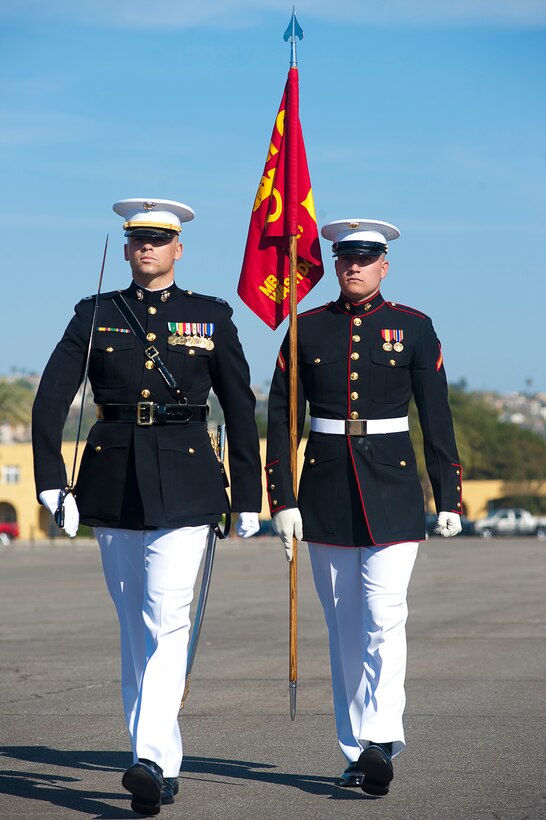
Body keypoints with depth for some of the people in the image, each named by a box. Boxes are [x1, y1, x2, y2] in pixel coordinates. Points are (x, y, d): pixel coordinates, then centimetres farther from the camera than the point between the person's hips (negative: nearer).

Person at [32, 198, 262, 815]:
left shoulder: (211, 317, 6)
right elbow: (49, 404, 1)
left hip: (184, 483, -2)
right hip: (113, 480, 2)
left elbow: (241, 410, 8)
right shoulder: (95, 316, 7)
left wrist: (248, 497, 6)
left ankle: (149, 759, -22)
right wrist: (51, 483, -9)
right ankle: (164, 767, 16)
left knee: (166, 620, -16)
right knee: (134, 628, 7)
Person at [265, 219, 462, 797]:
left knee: (383, 615, -14)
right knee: (344, 626, 6)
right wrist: (281, 500, -2)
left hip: (392, 488, -2)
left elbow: (437, 417, 3)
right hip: (327, 491, 2)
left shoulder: (414, 328, 3)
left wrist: (449, 499, 0)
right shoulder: (306, 329, 5)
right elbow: (280, 418, 5)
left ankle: (379, 740, -18)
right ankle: (359, 752, 12)